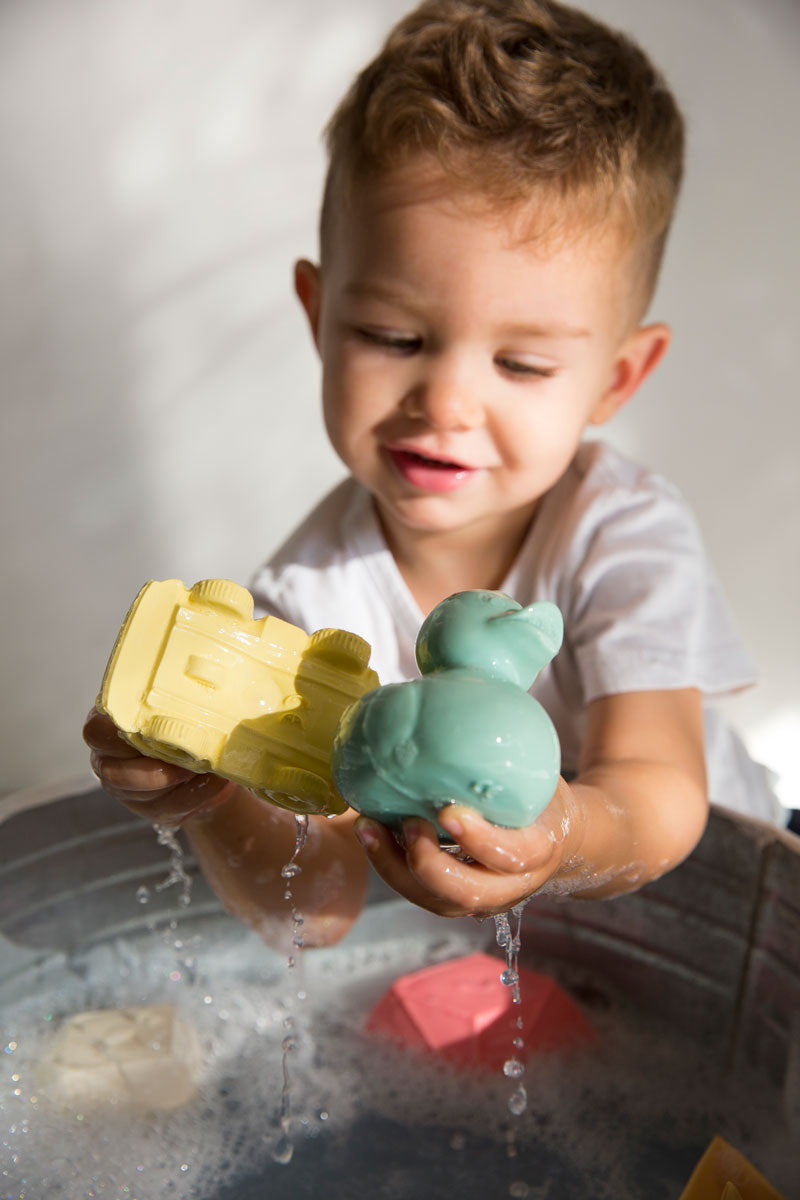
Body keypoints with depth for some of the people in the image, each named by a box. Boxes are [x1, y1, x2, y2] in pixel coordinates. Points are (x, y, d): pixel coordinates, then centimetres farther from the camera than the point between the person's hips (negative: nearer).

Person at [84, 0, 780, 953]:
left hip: (697, 898, 0)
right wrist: (211, 798, -41)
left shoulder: (627, 537, -21)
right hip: (453, 955, 1)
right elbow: (313, 909, -21)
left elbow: (662, 799, -30)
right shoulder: (312, 591, -18)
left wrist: (564, 837, -53)